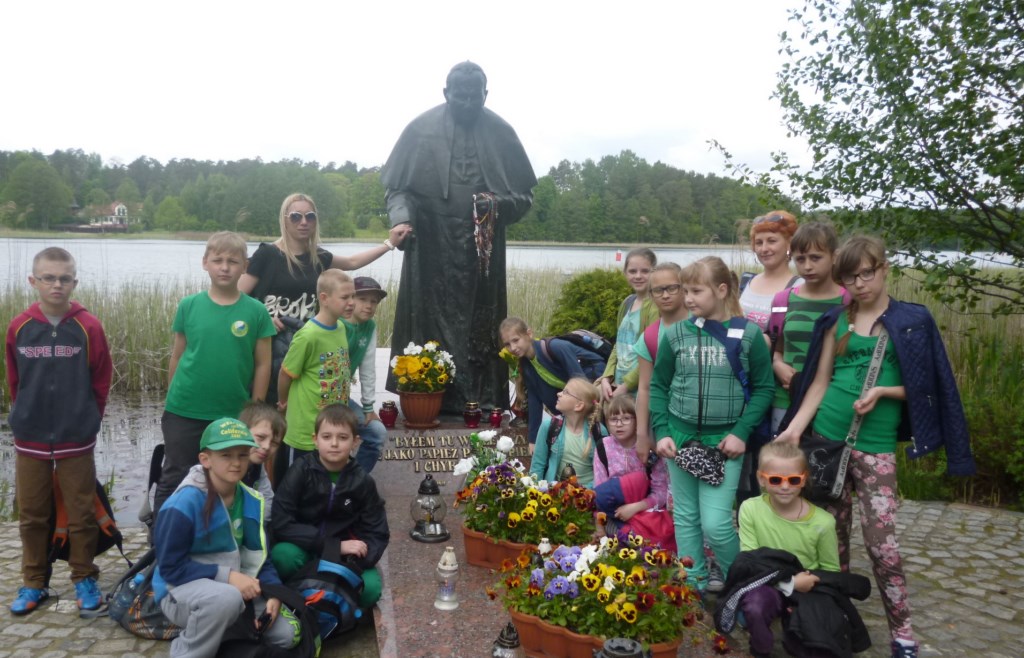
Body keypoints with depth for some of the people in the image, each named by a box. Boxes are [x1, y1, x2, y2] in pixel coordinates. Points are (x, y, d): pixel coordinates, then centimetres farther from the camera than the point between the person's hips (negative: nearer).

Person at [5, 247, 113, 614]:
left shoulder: (88, 327, -9)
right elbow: (14, 381, 9)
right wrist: (27, 416, 10)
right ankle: (34, 582, 27)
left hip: (76, 440, -2)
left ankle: (84, 579, 23)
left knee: (81, 513, 7)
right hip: (29, 439, 2)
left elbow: (102, 380, -1)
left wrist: (86, 419, 4)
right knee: (31, 514, 12)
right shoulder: (19, 327, -3)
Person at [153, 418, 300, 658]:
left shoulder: (250, 501, -3)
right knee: (225, 597, -39)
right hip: (181, 590, -6)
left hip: (233, 586, 6)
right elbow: (170, 566, -19)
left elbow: (258, 555, 3)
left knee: (287, 633, -6)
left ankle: (225, 632, 17)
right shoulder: (184, 503, -22)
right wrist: (226, 576, -25)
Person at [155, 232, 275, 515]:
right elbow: (177, 357, 5)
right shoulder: (188, 305, -3)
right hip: (183, 413, 0)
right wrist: (173, 400, 9)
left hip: (233, 416, 0)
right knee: (173, 479, 10)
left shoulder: (255, 311, -5)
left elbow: (262, 364, -1)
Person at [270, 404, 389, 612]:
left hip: (344, 556, 1)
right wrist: (336, 546, -25)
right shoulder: (301, 470, -13)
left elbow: (377, 534, -5)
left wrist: (355, 561, -27)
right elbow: (282, 524, -20)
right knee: (282, 556, -34)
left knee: (370, 589, -26)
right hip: (303, 549, -1)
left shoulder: (362, 481, -8)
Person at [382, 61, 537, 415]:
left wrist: (499, 204, -13)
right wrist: (403, 218, -15)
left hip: (482, 250, 1)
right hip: (432, 247, -1)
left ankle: (479, 403, 9)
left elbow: (525, 193, 8)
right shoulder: (420, 129, 2)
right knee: (430, 325, 0)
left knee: (479, 328, 2)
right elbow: (398, 186, 4)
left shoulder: (501, 132, 5)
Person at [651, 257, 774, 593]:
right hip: (680, 436, 3)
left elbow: (764, 387, -2)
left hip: (724, 440, -3)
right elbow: (658, 385, 6)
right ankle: (694, 586, 28)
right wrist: (661, 433, -2)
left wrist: (741, 432, -11)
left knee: (716, 523, -7)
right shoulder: (675, 334, 0)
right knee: (685, 517, 11)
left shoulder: (749, 334, -6)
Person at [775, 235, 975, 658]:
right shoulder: (836, 320, 6)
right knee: (833, 535, 13)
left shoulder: (912, 321, -1)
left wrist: (882, 391, -17)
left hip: (875, 447, -3)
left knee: (882, 545, -4)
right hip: (826, 438, 3)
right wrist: (795, 428, -3)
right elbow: (820, 382, 6)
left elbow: (922, 387, 0)